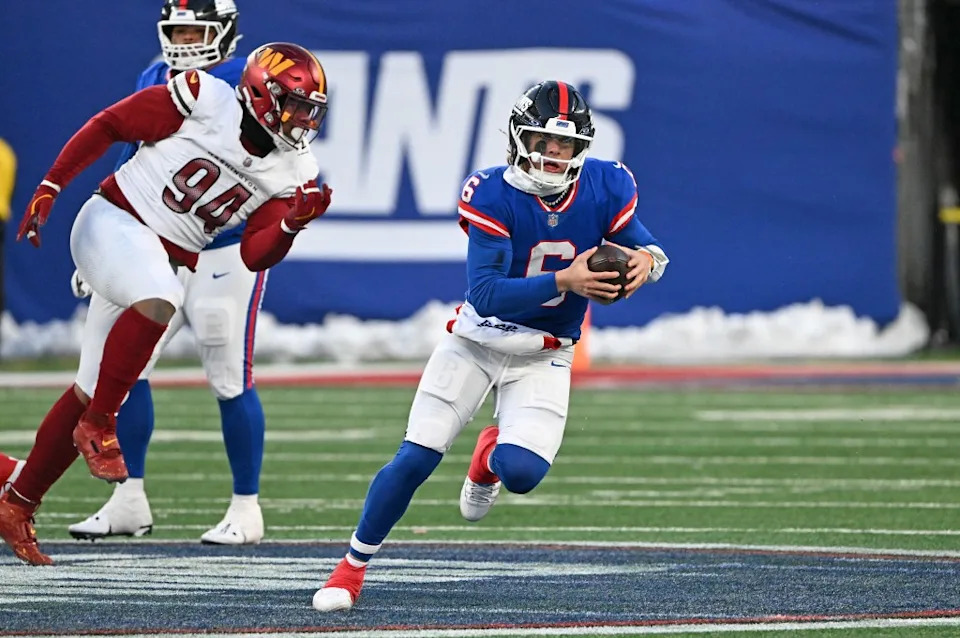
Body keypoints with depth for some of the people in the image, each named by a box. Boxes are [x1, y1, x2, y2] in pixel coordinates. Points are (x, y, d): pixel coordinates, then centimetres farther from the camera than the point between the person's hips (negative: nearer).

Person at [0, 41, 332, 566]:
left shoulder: (290, 172, 2)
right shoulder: (204, 100, -13)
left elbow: (255, 256, -2)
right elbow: (106, 127, -6)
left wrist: (294, 221, -22)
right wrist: (49, 187, -10)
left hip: (167, 261, 7)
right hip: (113, 222, -7)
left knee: (91, 391, 7)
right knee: (159, 301, -37)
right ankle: (98, 425, -23)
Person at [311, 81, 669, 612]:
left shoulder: (605, 188, -11)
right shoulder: (493, 195, -22)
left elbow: (642, 245, -3)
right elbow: (486, 294, -28)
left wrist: (645, 259, -29)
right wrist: (563, 281, -41)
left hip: (544, 358, 2)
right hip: (477, 341, -2)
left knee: (523, 472, -19)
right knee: (416, 458, -7)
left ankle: (491, 455, 21)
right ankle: (352, 567, 12)